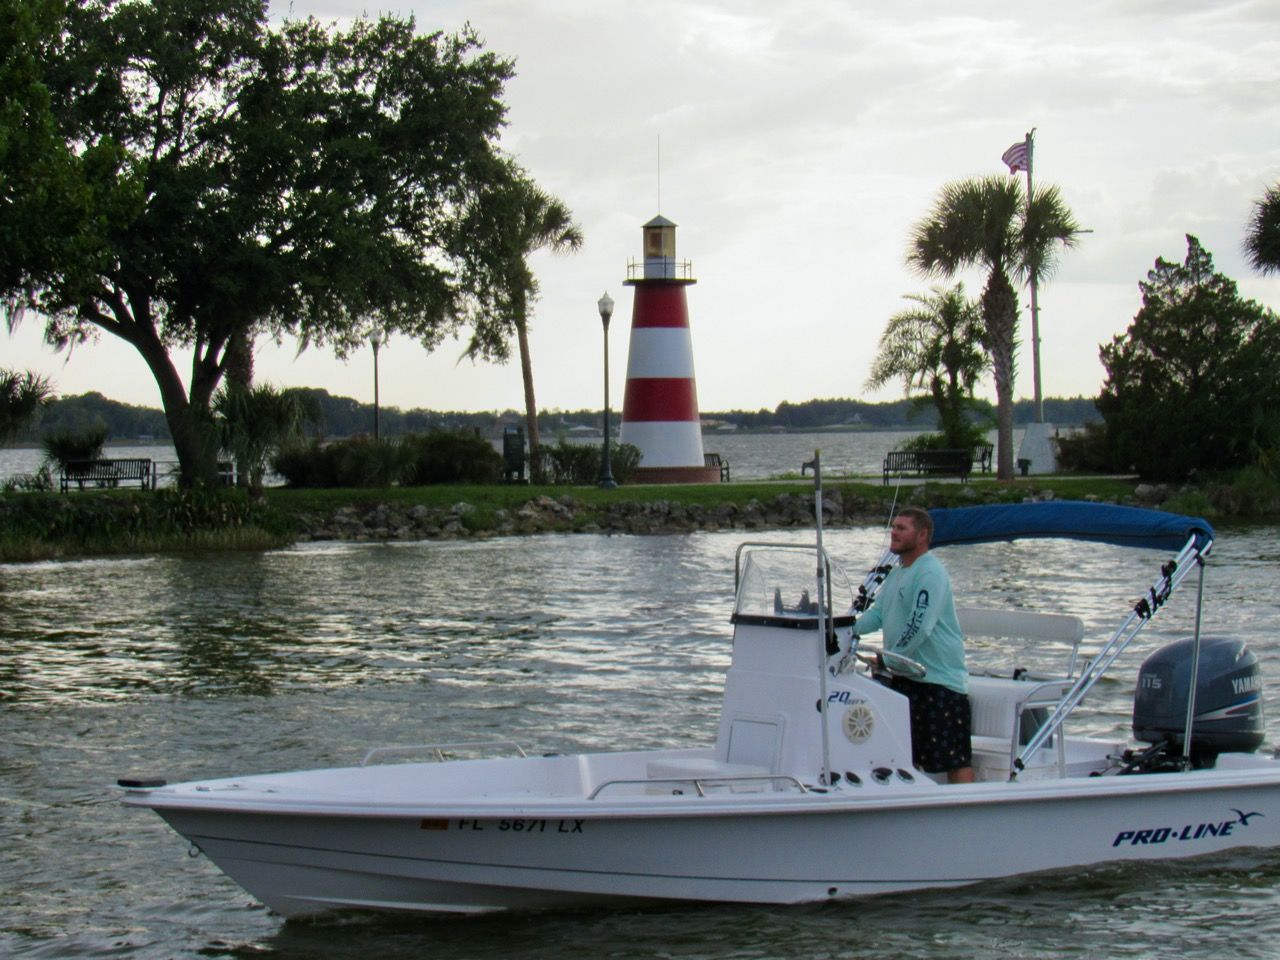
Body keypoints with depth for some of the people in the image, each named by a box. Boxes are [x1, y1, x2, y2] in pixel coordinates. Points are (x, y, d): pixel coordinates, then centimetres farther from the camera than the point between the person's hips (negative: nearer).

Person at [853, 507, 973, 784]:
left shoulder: (931, 573, -16)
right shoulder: (896, 574, 16)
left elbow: (919, 627, -23)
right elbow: (877, 614, 13)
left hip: (941, 678, -10)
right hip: (906, 676, 10)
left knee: (955, 760, -9)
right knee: (906, 757, 14)